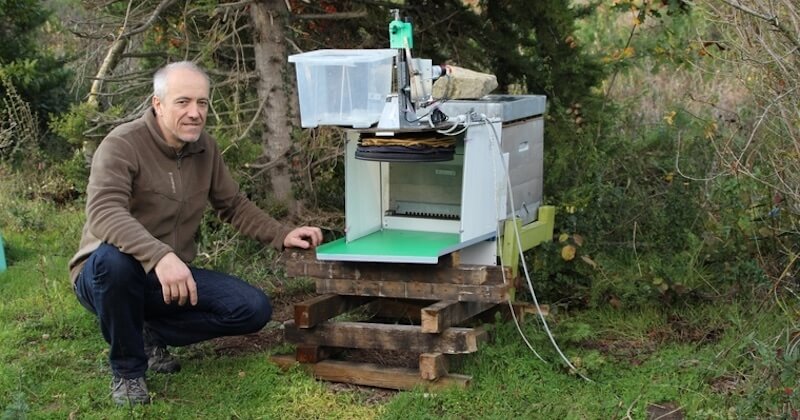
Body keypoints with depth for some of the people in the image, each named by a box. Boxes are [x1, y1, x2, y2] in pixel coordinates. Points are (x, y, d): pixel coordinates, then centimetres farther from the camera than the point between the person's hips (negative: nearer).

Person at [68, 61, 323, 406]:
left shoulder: (206, 149, 2)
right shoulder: (122, 145, -20)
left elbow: (233, 206, 15)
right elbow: (104, 212, -36)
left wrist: (282, 236, -1)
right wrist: (160, 256, -51)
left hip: (173, 276, 6)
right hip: (105, 274, -5)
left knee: (254, 309, -10)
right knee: (114, 256, -41)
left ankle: (152, 334, 9)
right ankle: (127, 369, -15)